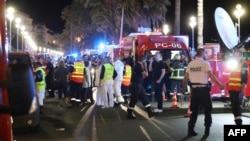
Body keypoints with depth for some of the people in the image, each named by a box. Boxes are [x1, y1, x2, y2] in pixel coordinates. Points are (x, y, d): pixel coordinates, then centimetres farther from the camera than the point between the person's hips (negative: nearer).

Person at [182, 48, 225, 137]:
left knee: (194, 110, 12)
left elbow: (185, 78, 9)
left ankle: (190, 130, 10)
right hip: (204, 89, -4)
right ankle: (207, 130, 10)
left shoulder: (190, 64, 7)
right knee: (207, 110, 9)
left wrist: (184, 88, 21)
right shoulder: (205, 63, -8)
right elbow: (211, 76, -15)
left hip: (194, 89, 4)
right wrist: (220, 85, -8)